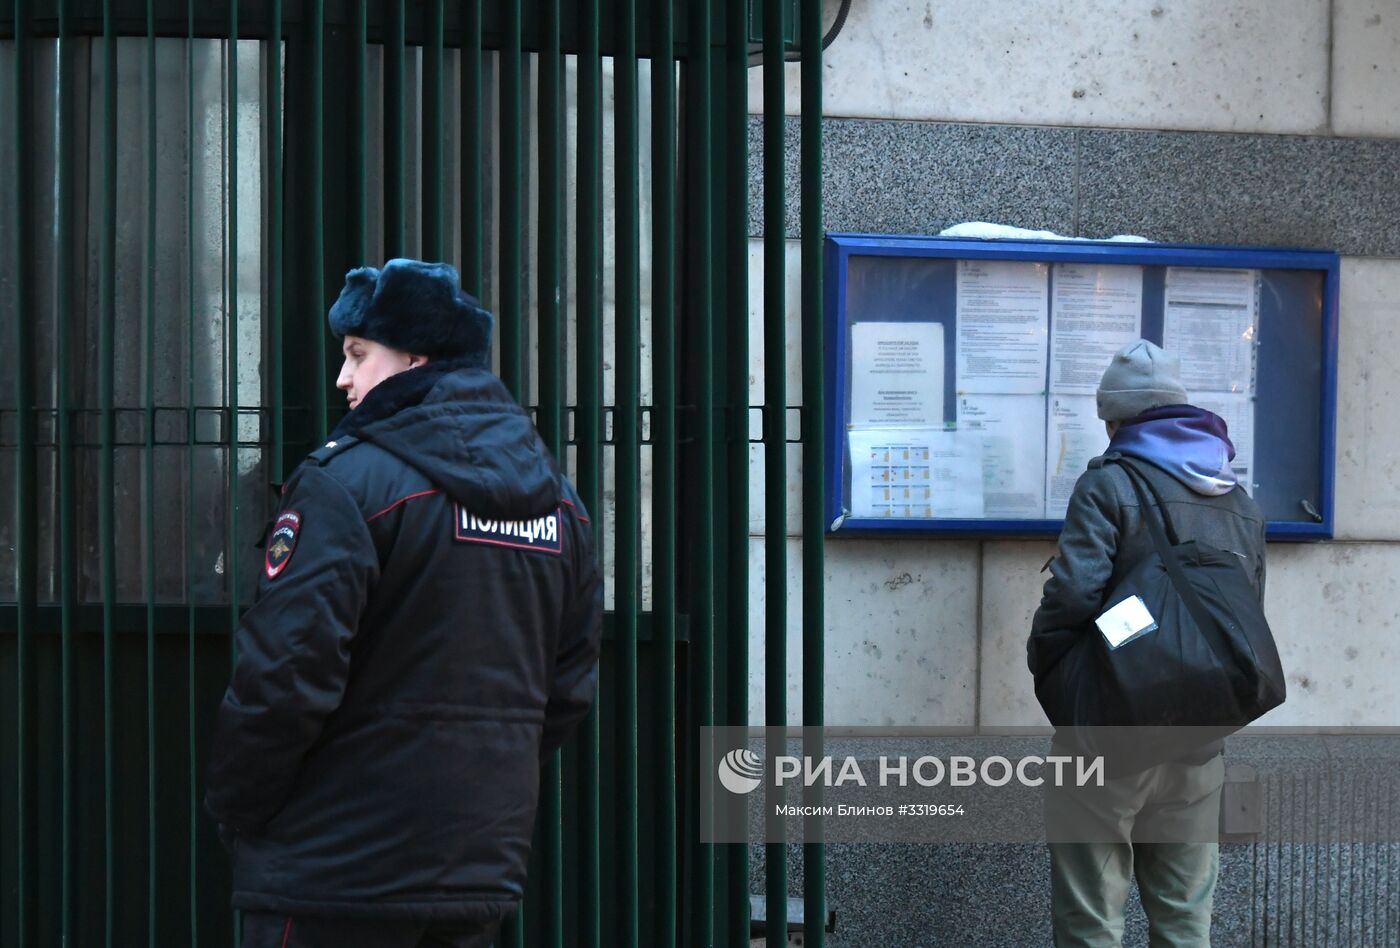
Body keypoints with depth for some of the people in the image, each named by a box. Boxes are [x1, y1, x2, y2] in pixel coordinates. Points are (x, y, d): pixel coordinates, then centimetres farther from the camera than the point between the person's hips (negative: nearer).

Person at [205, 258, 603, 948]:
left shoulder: (348, 481, -13)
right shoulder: (557, 497, 11)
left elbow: (286, 671, -18)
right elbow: (570, 684, 15)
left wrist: (233, 808, -4)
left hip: (337, 874, -7)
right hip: (485, 867, 7)